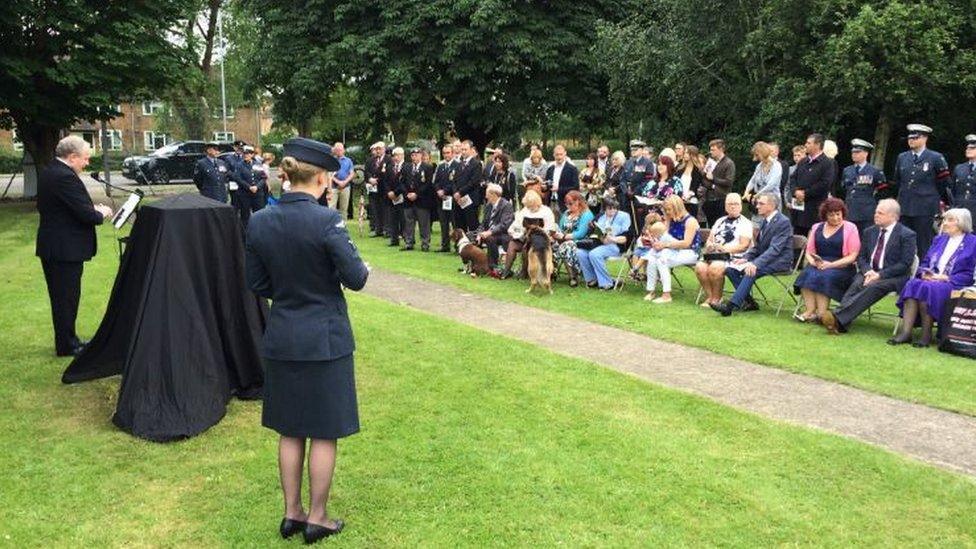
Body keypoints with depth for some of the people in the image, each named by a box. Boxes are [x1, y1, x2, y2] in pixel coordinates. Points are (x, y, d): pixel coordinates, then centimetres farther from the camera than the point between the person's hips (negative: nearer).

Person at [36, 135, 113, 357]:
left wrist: (93, 209, 8)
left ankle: (66, 340, 29)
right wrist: (101, 213, -3)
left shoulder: (47, 173, 9)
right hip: (66, 249, -10)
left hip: (49, 247, 10)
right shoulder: (66, 177, -22)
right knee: (67, 297, 1)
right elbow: (86, 214, -26)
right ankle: (67, 345, 10)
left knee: (60, 296, 18)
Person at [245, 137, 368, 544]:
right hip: (324, 339, -5)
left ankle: (292, 513, 28)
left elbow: (256, 283, 5)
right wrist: (363, 270, 5)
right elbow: (355, 279, -17)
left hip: (281, 339, 5)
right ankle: (317, 518, 20)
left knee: (290, 430, 17)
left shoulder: (259, 222, -2)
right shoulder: (326, 220, -19)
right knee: (324, 431, 9)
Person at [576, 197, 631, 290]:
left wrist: (613, 239, -25)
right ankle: (592, 279, -6)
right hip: (600, 243, 7)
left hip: (616, 245, -6)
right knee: (580, 252, -18)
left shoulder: (624, 216, 1)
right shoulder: (601, 217, 18)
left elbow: (626, 237, -8)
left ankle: (606, 283, -23)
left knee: (594, 254, -33)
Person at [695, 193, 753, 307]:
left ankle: (717, 298, -14)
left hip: (734, 256, -5)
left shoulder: (745, 223, 4)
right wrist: (709, 245, -3)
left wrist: (724, 248, -15)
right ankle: (709, 296, -12)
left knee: (715, 267, -34)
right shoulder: (720, 221, 23)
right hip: (714, 255, 5)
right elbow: (709, 240, 21)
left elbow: (743, 246, -6)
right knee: (700, 266, -25)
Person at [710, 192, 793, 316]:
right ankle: (749, 302, -4)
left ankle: (731, 305, -37)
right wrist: (745, 258, -3)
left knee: (751, 271, -34)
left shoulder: (783, 222, -14)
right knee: (730, 269, -8)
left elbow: (775, 249, -23)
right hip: (764, 258, 9)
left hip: (780, 261, -9)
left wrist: (756, 264, -34)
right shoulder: (764, 221, 14)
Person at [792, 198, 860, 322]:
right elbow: (809, 251, 15)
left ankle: (820, 314, -35)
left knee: (823, 276, -33)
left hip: (841, 267, -4)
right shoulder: (817, 227, 18)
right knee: (806, 273, -28)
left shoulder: (850, 228, 4)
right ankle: (809, 311, -34)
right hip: (818, 265, 4)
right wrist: (813, 261, -8)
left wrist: (831, 265, -15)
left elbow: (852, 256, -4)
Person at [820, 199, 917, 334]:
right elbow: (861, 257, 15)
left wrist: (880, 274, -18)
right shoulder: (869, 232, 17)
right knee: (857, 284, -29)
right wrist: (868, 271, -7)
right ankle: (838, 323, -49)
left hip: (893, 277, -4)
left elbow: (905, 264, -8)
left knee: (873, 287, -35)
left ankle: (838, 317, -51)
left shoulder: (906, 235, -1)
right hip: (869, 273, 4)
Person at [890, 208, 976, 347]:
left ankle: (926, 335, -26)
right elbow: (924, 263, 19)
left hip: (954, 285, -5)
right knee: (912, 284, -28)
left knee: (926, 288, -35)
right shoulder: (939, 239, 23)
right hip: (930, 280, 5)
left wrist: (944, 277, -14)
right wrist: (924, 274, -4)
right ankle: (905, 332, -36)